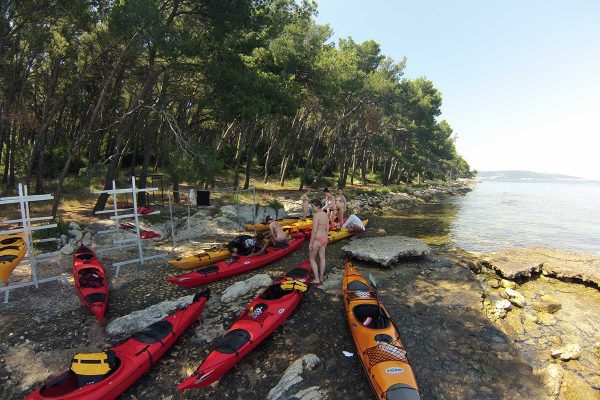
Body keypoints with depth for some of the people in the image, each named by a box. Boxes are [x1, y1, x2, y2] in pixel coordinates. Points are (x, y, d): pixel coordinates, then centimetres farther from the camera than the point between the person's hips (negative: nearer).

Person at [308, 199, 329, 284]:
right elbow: (327, 228, 11)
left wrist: (310, 243, -16)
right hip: (323, 238, 8)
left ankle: (316, 279, 14)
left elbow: (314, 231, -24)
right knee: (322, 258, 17)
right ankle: (321, 277, 29)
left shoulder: (316, 215, -24)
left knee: (311, 259, 9)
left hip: (316, 240, -8)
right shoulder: (325, 214, 3)